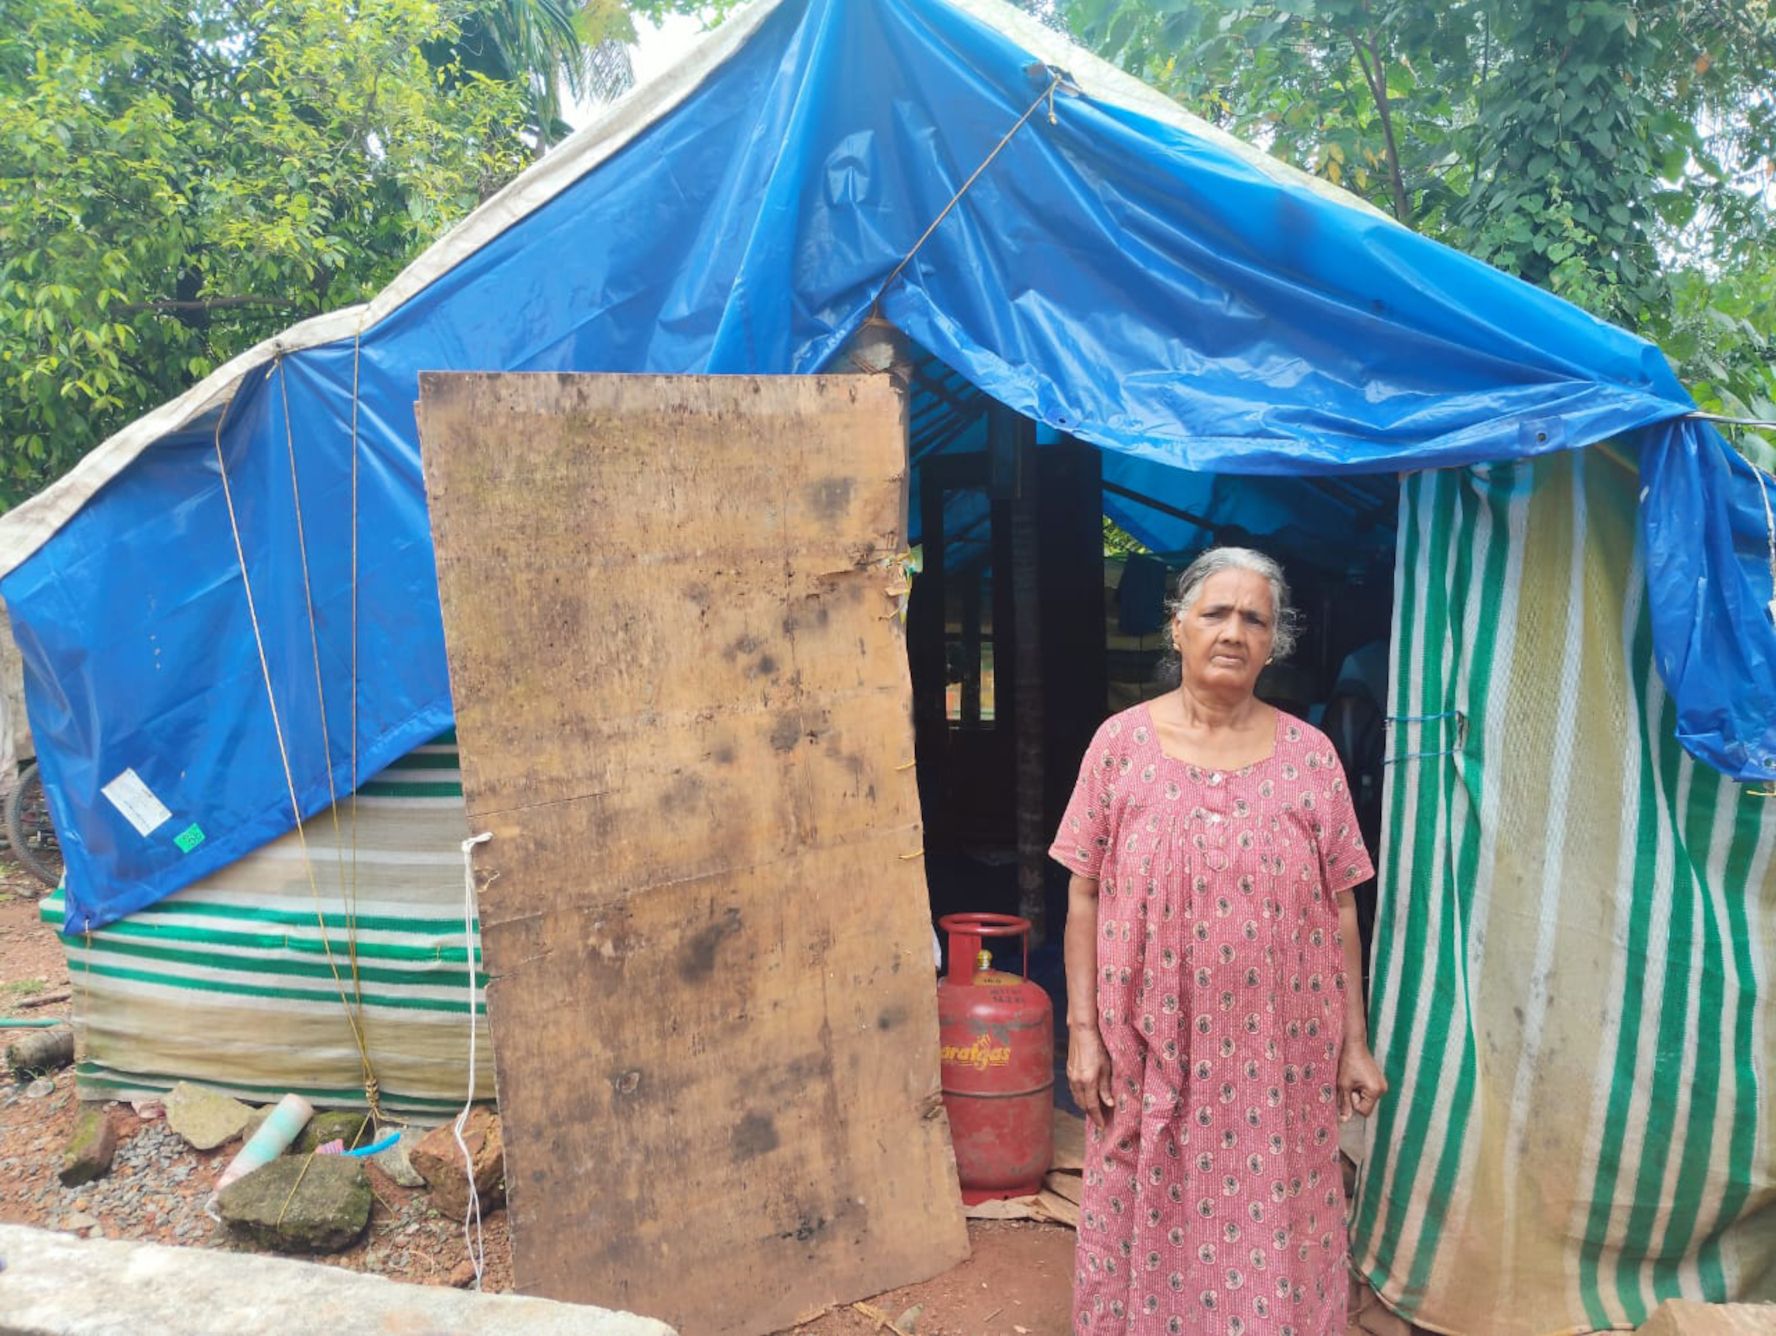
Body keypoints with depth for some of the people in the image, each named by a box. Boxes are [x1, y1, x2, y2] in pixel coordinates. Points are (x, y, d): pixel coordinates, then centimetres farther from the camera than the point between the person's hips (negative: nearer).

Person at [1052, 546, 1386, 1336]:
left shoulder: (1308, 755, -1)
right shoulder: (1121, 743, -4)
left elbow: (1338, 910, 3)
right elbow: (1085, 895, -2)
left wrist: (1354, 1042, 3)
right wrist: (1083, 1029, -5)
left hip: (1275, 1053, 1)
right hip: (1149, 1046, 0)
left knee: (1270, 1236, 12)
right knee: (1147, 1228, 12)